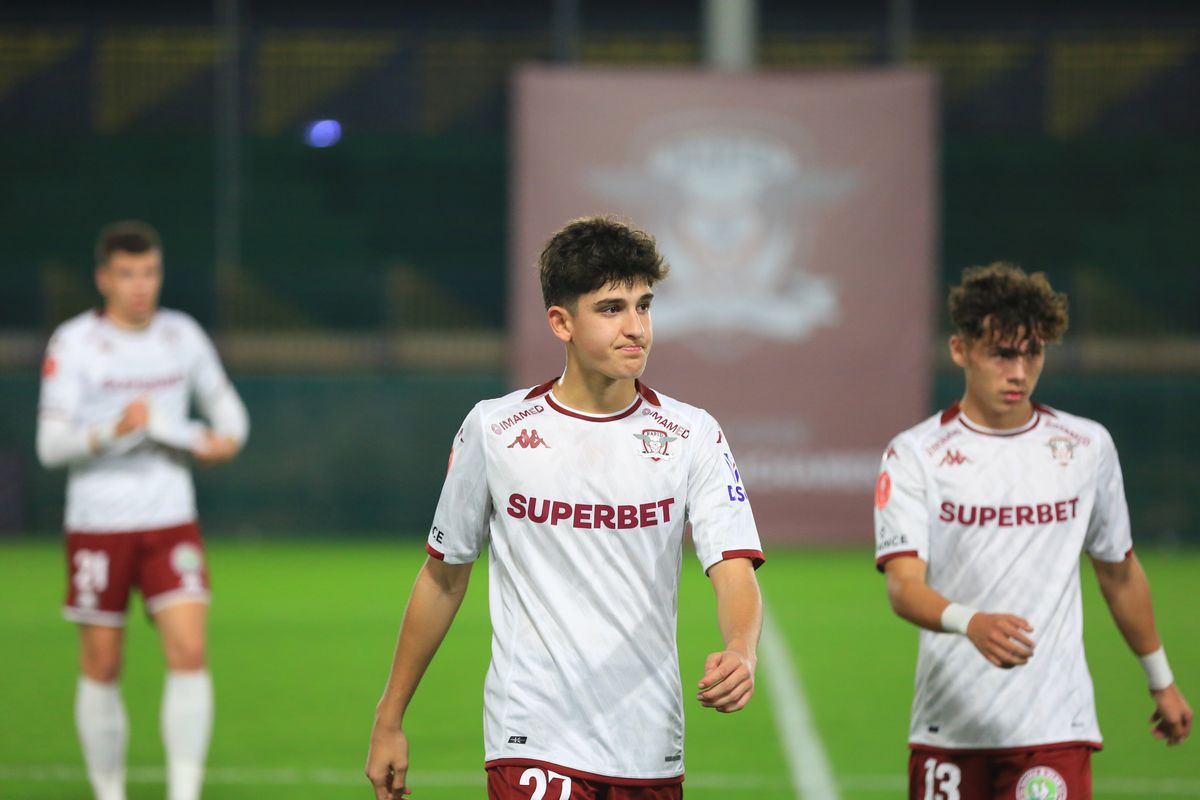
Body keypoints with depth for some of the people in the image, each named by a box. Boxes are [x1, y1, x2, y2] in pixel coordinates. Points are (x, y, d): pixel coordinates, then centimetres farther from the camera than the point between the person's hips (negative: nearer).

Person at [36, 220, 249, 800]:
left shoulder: (182, 335, 7)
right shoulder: (74, 343, -6)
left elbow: (222, 400, 23)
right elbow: (50, 445, -11)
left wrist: (228, 437, 0)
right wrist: (113, 431, -28)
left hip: (171, 523, 2)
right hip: (97, 527, -2)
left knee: (189, 653, -14)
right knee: (101, 669, 3)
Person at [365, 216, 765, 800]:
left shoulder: (692, 435, 2)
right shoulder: (494, 431, 0)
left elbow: (734, 570, -9)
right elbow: (443, 576, 10)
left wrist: (740, 654, -32)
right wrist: (389, 719, 11)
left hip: (650, 752, 2)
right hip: (534, 745, -2)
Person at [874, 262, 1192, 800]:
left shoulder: (1088, 447, 6)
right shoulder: (913, 455, -2)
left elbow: (1118, 571, 20)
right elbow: (903, 586, -15)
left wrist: (1160, 680, 26)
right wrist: (972, 624, -35)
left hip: (1054, 728, 0)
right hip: (948, 729, 0)